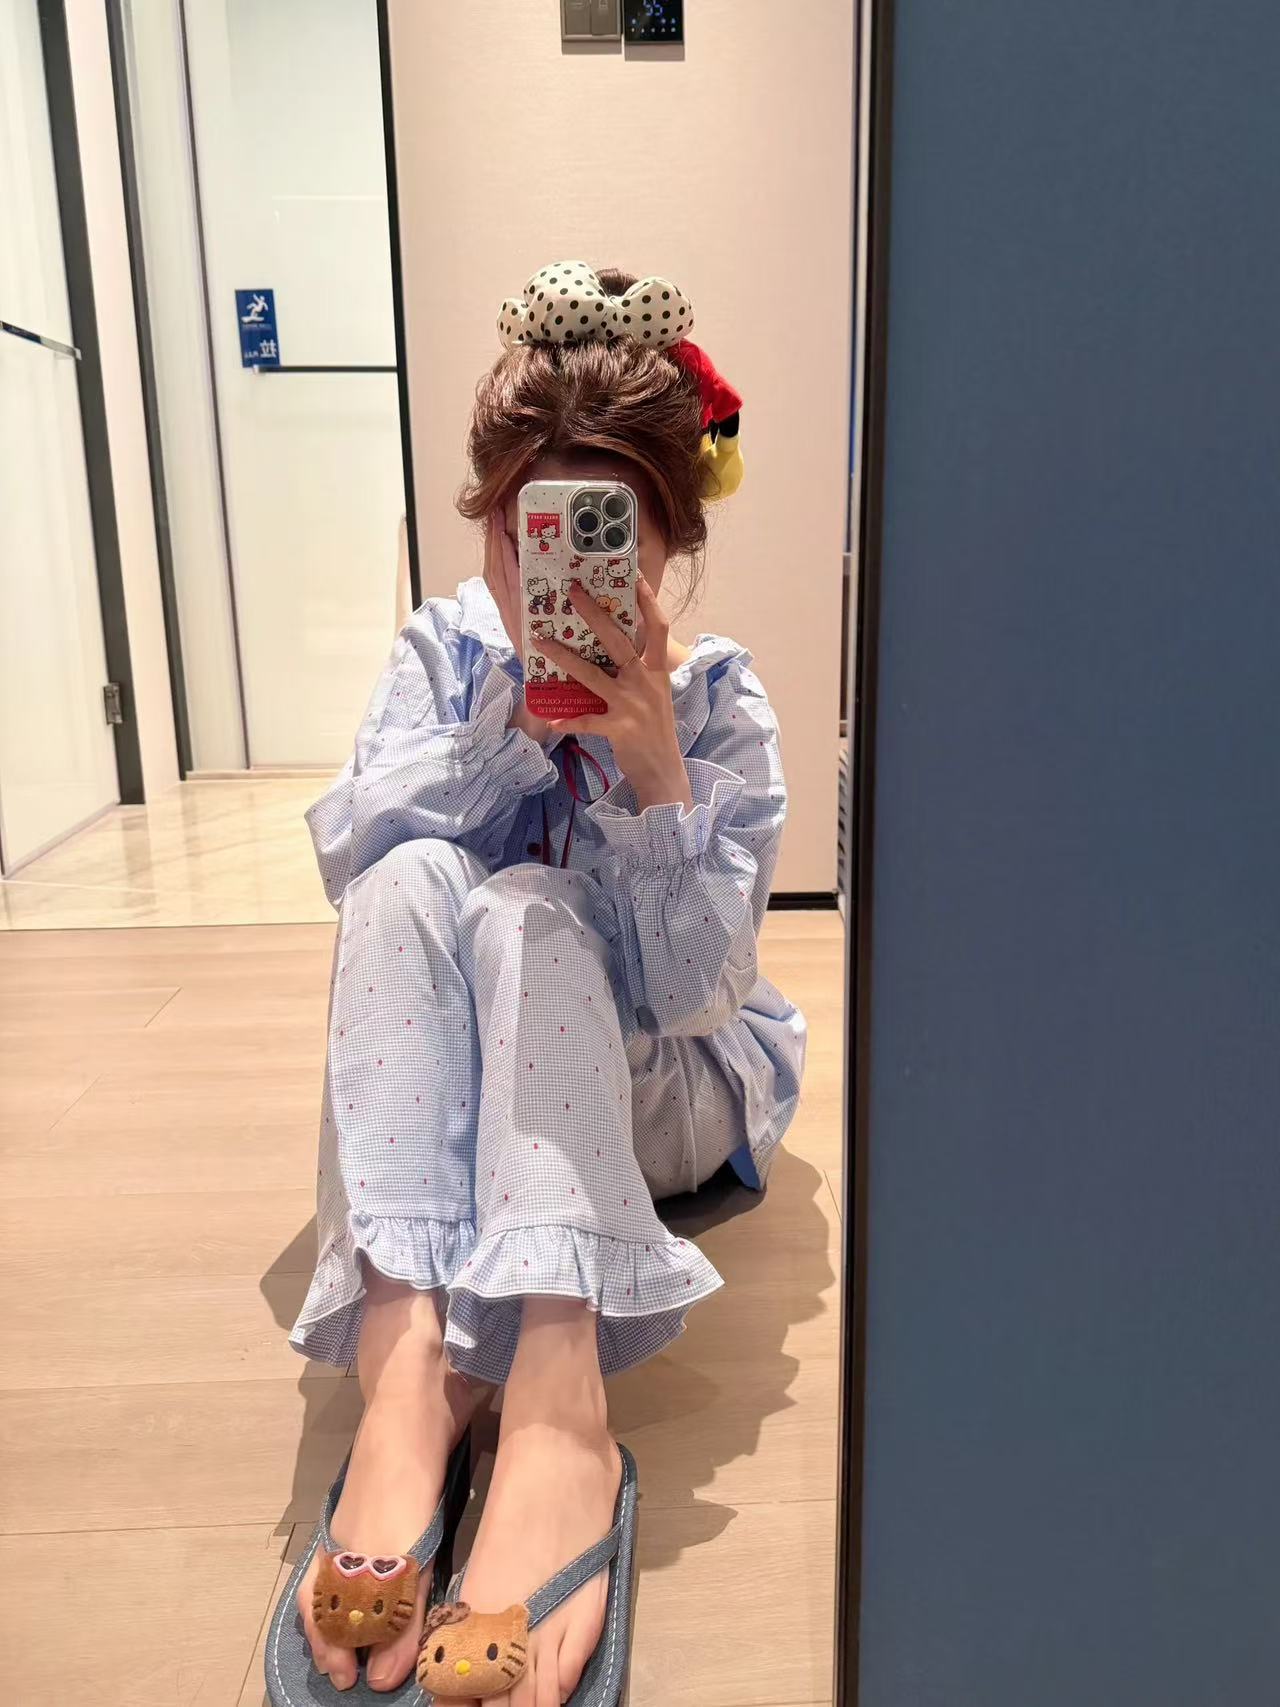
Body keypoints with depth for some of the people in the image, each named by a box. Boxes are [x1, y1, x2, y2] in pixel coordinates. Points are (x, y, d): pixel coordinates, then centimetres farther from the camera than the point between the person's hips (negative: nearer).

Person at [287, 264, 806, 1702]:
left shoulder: (719, 703, -9)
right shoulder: (447, 648, -1)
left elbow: (690, 989, -18)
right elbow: (344, 848, -17)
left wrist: (654, 763, -31)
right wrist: (523, 719, -26)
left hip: (665, 1094, -2)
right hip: (454, 1090, 2)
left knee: (527, 907, -32)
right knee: (414, 883, -28)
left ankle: (557, 1396, -48)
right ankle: (405, 1356, -43)